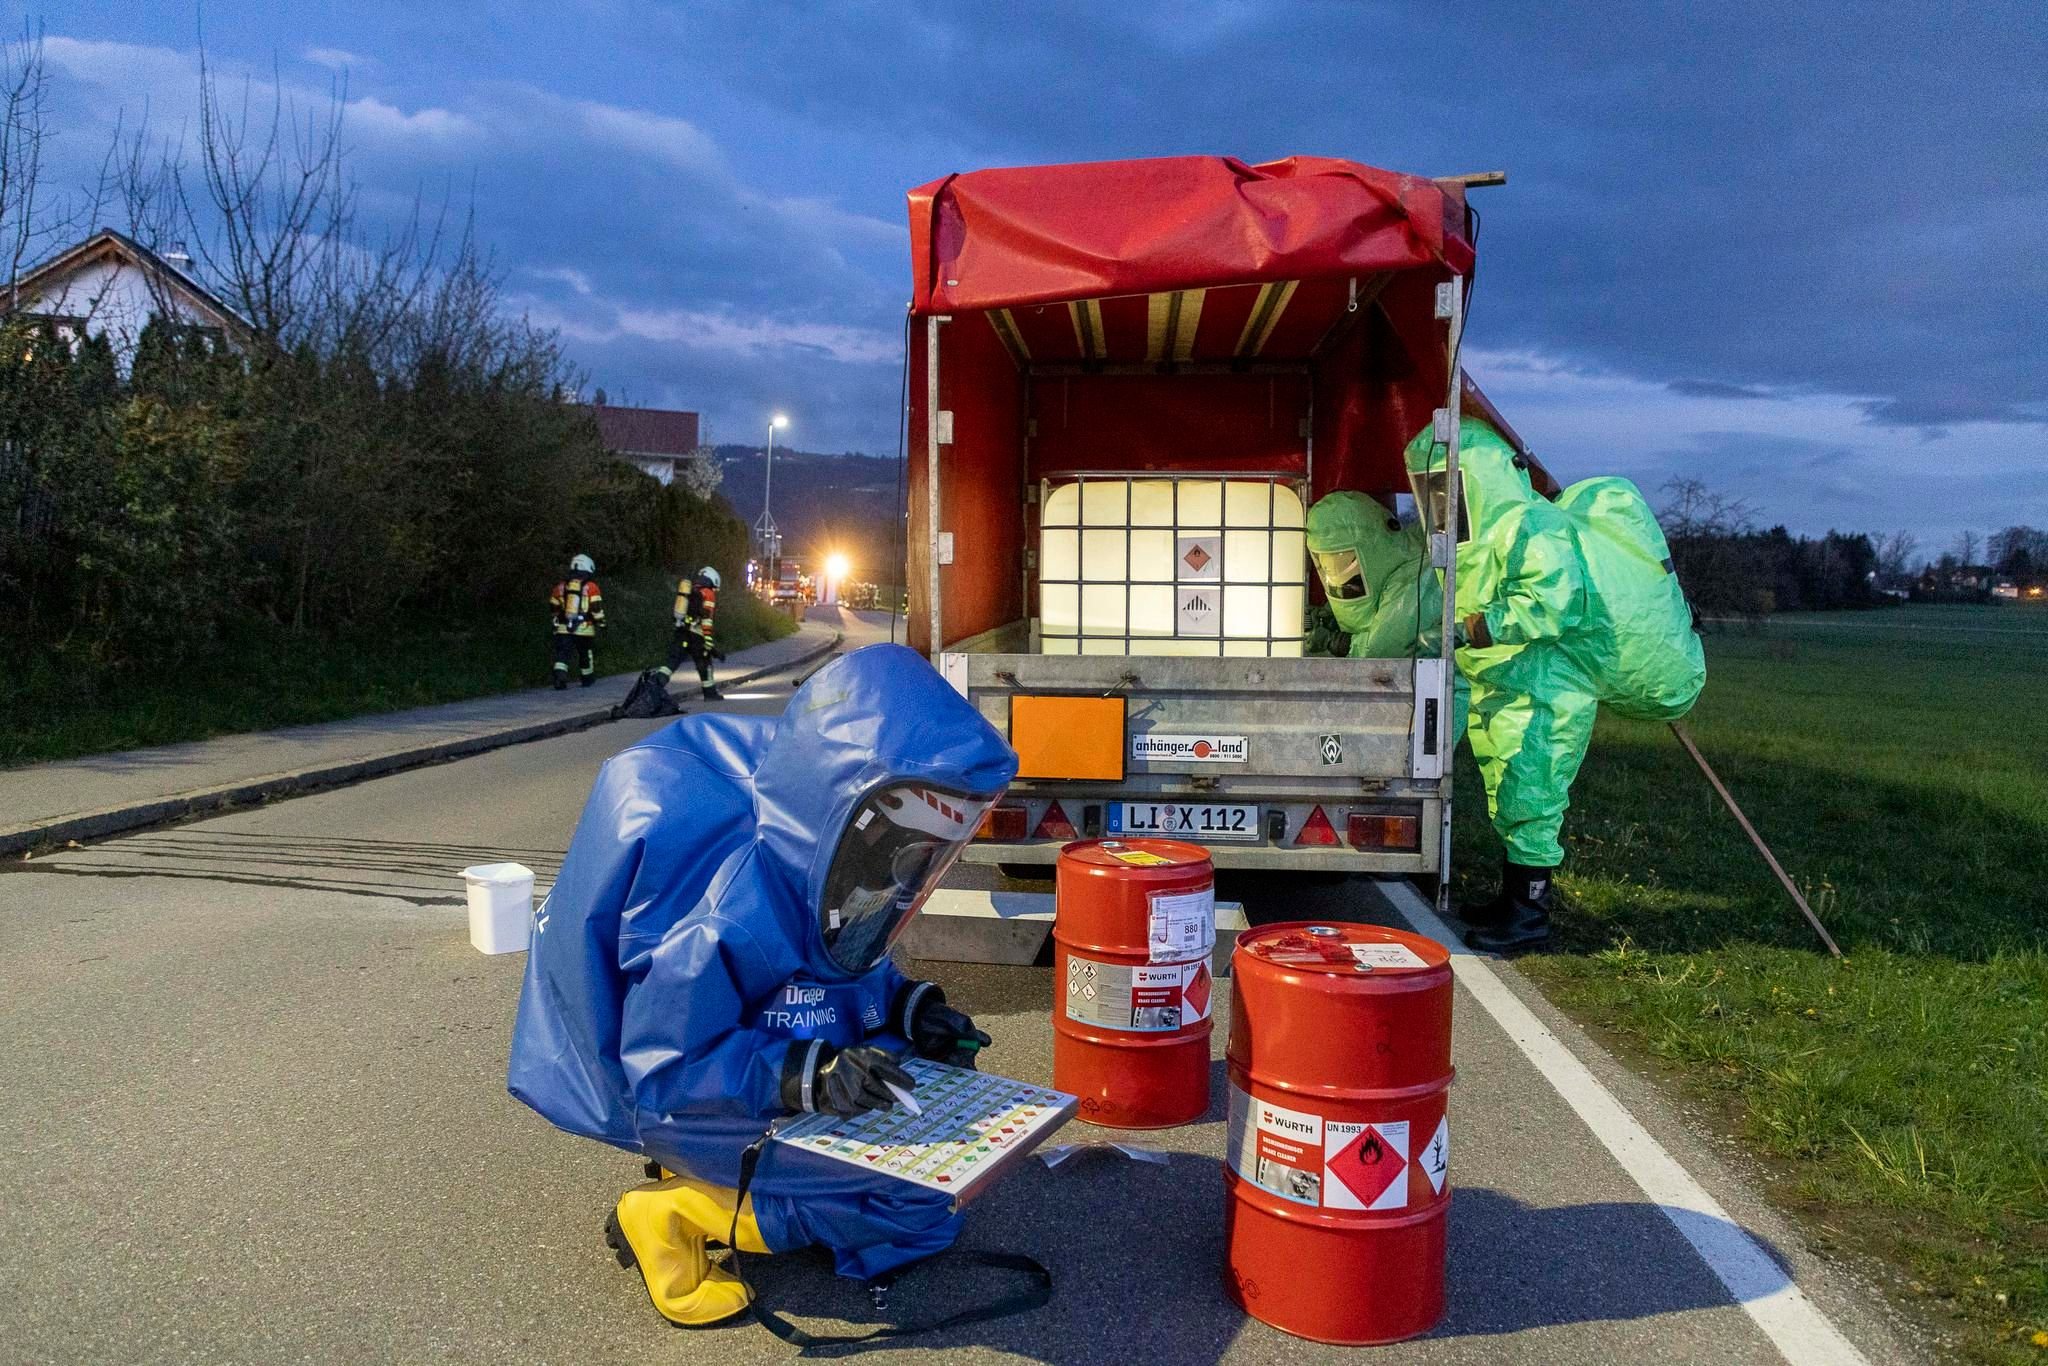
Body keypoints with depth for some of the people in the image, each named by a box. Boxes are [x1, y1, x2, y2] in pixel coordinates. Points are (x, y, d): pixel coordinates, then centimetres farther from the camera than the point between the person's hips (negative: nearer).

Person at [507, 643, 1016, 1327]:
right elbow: (665, 1073, -28)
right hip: (676, 1106, -9)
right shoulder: (724, 917, -35)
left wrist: (905, 1006, -11)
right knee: (913, 1198, -16)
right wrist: (805, 1073, -38)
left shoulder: (812, 856, -10)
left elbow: (846, 968, 6)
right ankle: (676, 1214, -5)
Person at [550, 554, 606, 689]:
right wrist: (600, 622, 0)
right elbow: (596, 607, -10)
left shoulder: (561, 586, 10)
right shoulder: (591, 587, -1)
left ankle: (560, 676, -24)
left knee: (562, 653, -2)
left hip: (563, 628, 2)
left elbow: (554, 606, 18)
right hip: (584, 628, -2)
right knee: (586, 654, 17)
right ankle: (588, 679, 32)